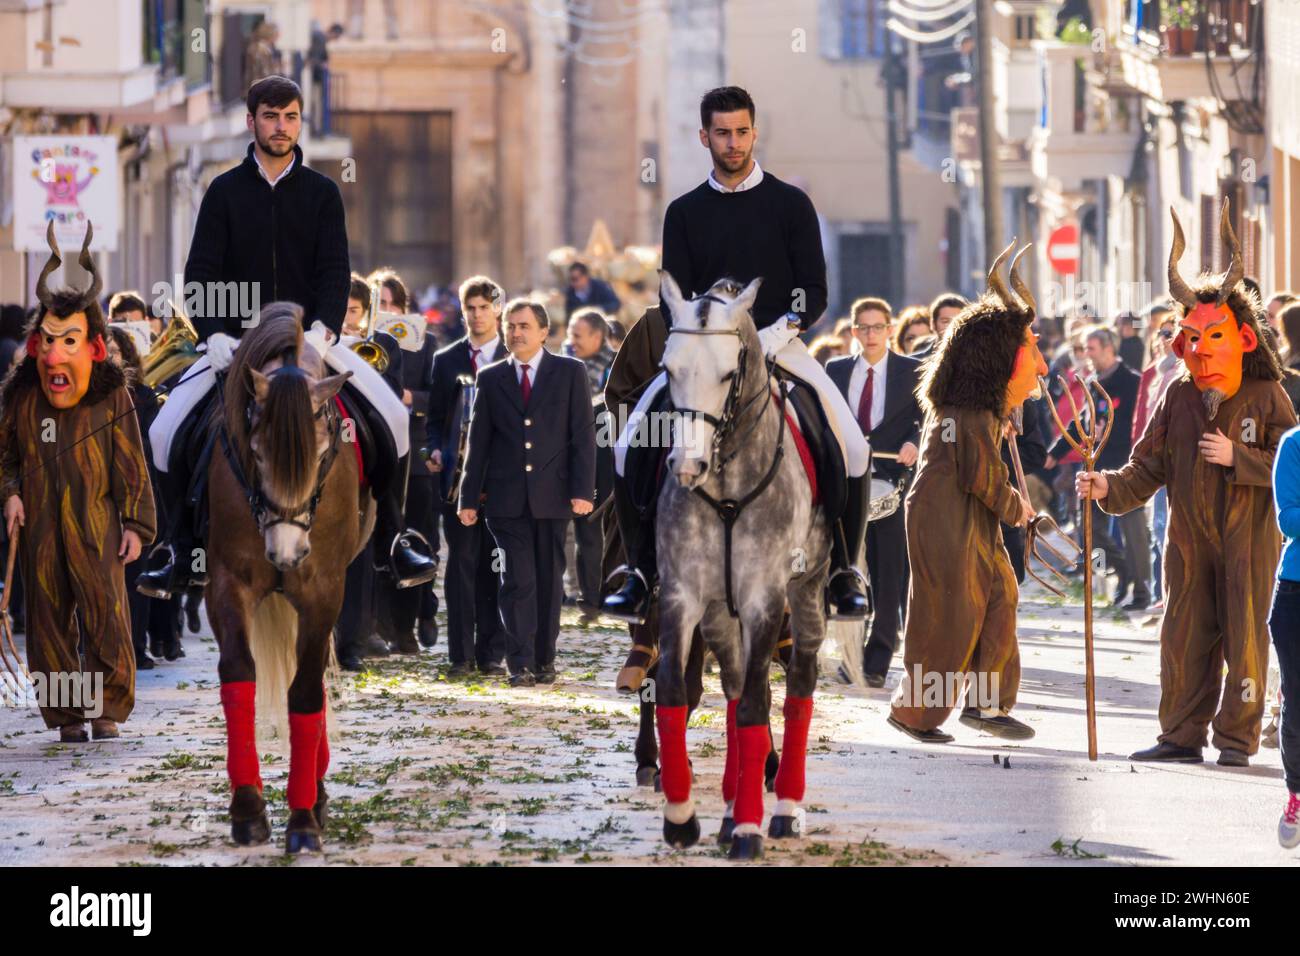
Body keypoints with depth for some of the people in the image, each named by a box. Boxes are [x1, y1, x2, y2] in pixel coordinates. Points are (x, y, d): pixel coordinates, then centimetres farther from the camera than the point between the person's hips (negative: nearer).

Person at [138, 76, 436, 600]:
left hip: (310, 337, 0)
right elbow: (201, 272, -1)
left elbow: (335, 271, -2)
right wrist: (214, 333, -17)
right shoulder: (225, 192, 3)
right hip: (235, 340, 0)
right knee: (167, 432, -16)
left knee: (390, 420, -18)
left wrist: (322, 330, -20)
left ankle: (391, 542, -3)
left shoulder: (321, 192, 4)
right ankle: (186, 555, -2)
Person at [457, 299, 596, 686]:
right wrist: (469, 498, 5)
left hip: (552, 495, 0)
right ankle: (520, 665, -7)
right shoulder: (491, 378, 9)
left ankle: (544, 661, 14)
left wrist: (583, 490, -9)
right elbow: (478, 441, 10)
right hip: (507, 498, 0)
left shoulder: (569, 373, 5)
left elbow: (582, 435, 0)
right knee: (517, 581, -7)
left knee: (549, 581, 5)